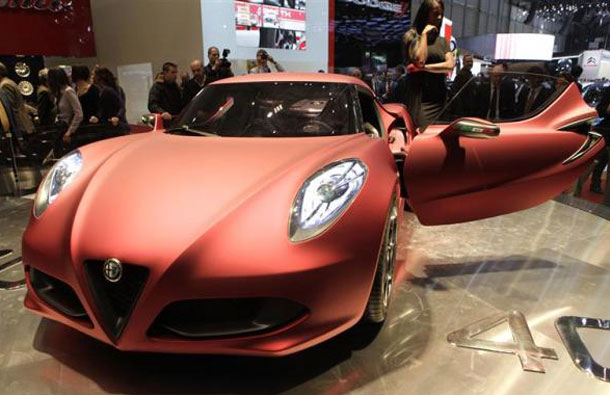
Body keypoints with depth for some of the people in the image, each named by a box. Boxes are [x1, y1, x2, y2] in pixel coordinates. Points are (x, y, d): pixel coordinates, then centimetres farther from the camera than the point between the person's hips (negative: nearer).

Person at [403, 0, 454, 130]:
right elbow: (419, 60, -12)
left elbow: (450, 65, 3)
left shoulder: (442, 41, 19)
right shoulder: (412, 36, 6)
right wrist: (424, 34, -2)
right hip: (420, 98, -4)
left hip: (440, 98, 4)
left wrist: (424, 68, -7)